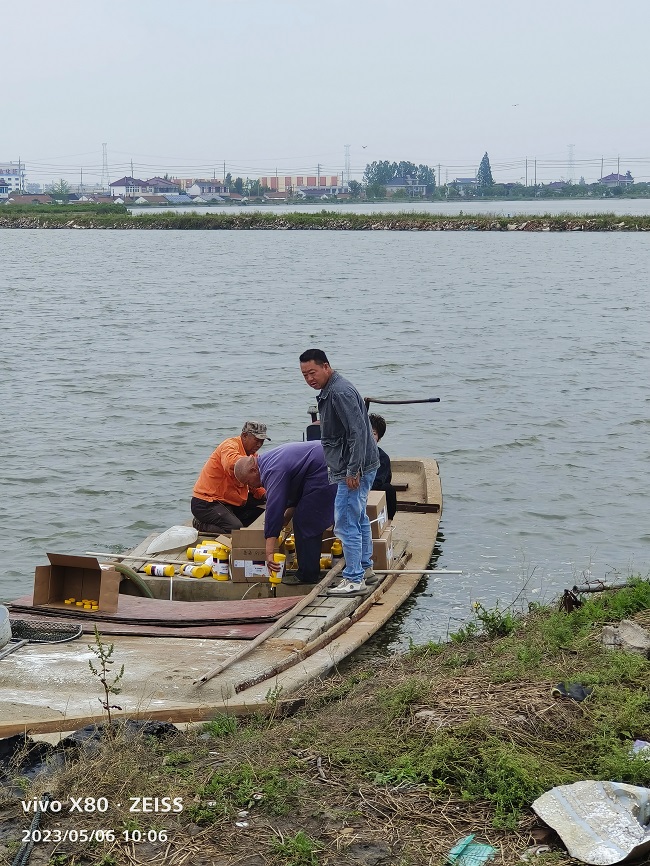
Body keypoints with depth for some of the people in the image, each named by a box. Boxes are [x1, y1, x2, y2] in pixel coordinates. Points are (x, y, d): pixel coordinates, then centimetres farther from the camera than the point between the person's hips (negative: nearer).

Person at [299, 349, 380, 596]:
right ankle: (365, 569, 31)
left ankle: (354, 580, -4)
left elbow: (357, 431, -25)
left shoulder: (340, 392, -20)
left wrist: (353, 470, -25)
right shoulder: (330, 391, 15)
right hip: (351, 467, 11)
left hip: (355, 470, -11)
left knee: (346, 524, -8)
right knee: (358, 519, 19)